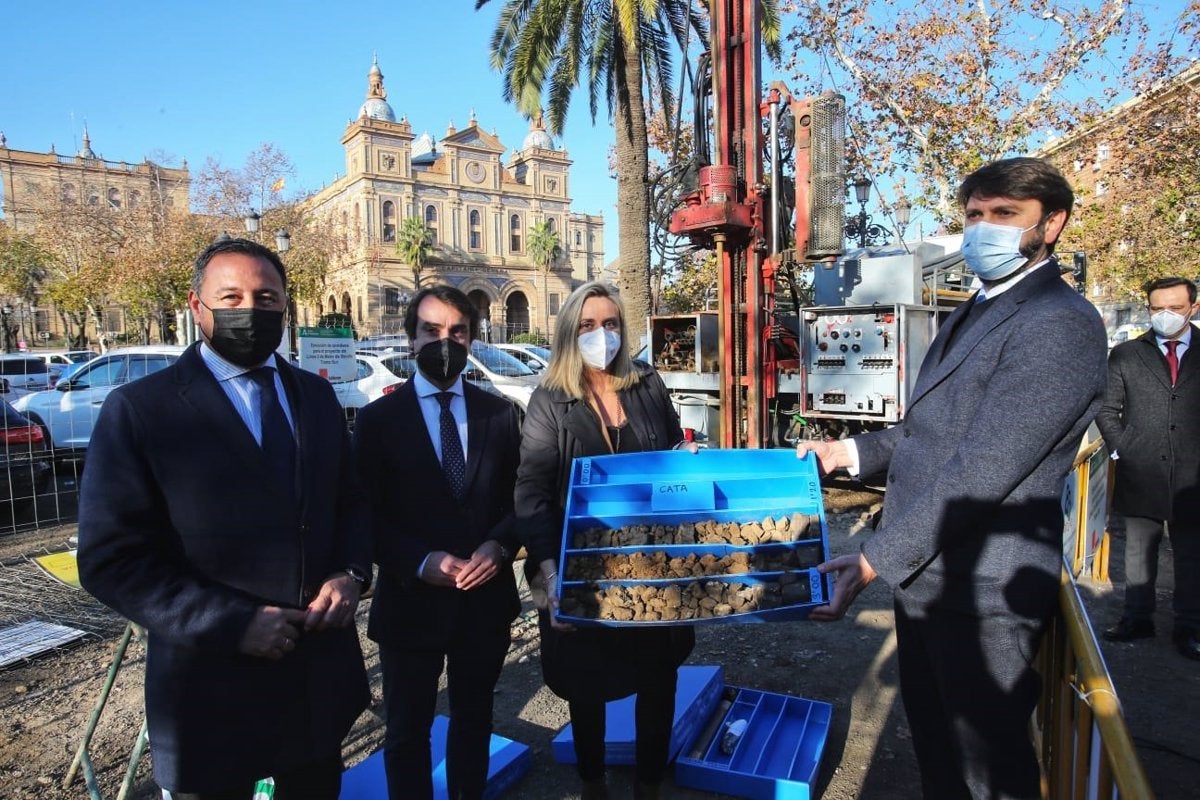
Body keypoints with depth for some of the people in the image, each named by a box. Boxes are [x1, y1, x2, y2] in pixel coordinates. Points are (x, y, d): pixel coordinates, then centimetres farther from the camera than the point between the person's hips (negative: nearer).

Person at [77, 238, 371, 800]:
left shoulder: (316, 396, 5)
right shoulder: (139, 410, -11)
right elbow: (110, 560, -13)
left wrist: (351, 573, -8)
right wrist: (232, 622, -20)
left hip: (323, 672, 5)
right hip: (212, 680, -4)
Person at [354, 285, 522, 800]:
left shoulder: (500, 412, 2)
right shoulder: (378, 419, -5)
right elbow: (368, 516, -7)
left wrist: (499, 546, -16)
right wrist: (423, 563, -20)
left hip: (487, 597, 3)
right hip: (411, 600, -2)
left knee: (474, 718, 22)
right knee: (407, 731, 16)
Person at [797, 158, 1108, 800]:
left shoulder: (1060, 324, -19)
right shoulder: (973, 315, 14)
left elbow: (980, 471, -26)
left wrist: (876, 560, -26)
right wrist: (850, 451, 4)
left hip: (982, 587, -9)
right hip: (925, 571, 9)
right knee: (932, 738, 25)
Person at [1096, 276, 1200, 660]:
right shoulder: (1125, 354, 4)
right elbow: (1107, 409, 7)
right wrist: (1121, 450, -2)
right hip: (1140, 474, 0)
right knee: (1139, 552, 11)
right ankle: (1138, 617, 22)